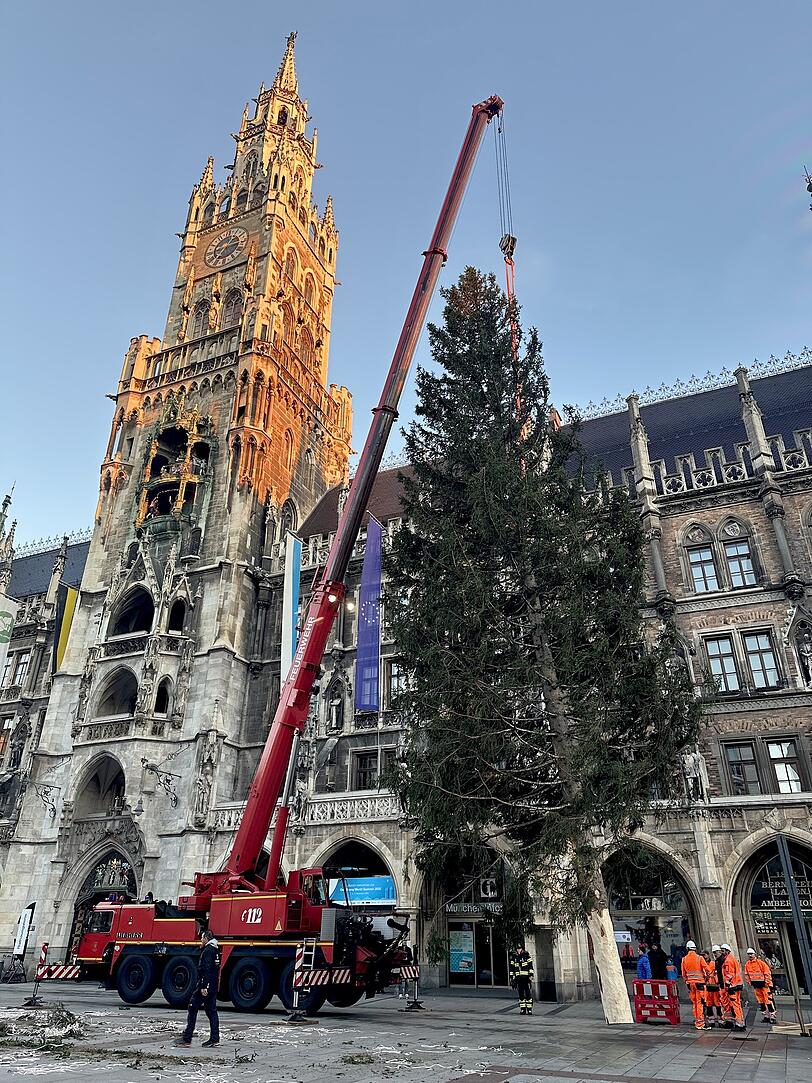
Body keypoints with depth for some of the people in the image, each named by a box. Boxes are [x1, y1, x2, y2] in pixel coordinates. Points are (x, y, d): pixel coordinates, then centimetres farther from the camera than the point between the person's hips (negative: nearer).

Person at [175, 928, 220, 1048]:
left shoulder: (207, 951, -14)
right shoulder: (215, 950, 16)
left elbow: (206, 970, -22)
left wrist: (204, 986, -25)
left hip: (205, 986, -9)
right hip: (213, 987, 9)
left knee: (193, 1009, -1)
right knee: (211, 1011, 10)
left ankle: (187, 1039, 2)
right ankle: (214, 1039, 9)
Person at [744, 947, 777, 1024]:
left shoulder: (761, 963, -15)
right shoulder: (747, 964, 3)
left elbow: (768, 973, -12)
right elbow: (746, 974, 14)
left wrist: (767, 983, -12)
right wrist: (750, 982, 9)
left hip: (764, 984, -6)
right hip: (756, 985, 6)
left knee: (768, 1000, -7)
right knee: (761, 1001, 11)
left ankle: (772, 1016, -1)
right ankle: (766, 1016, 21)